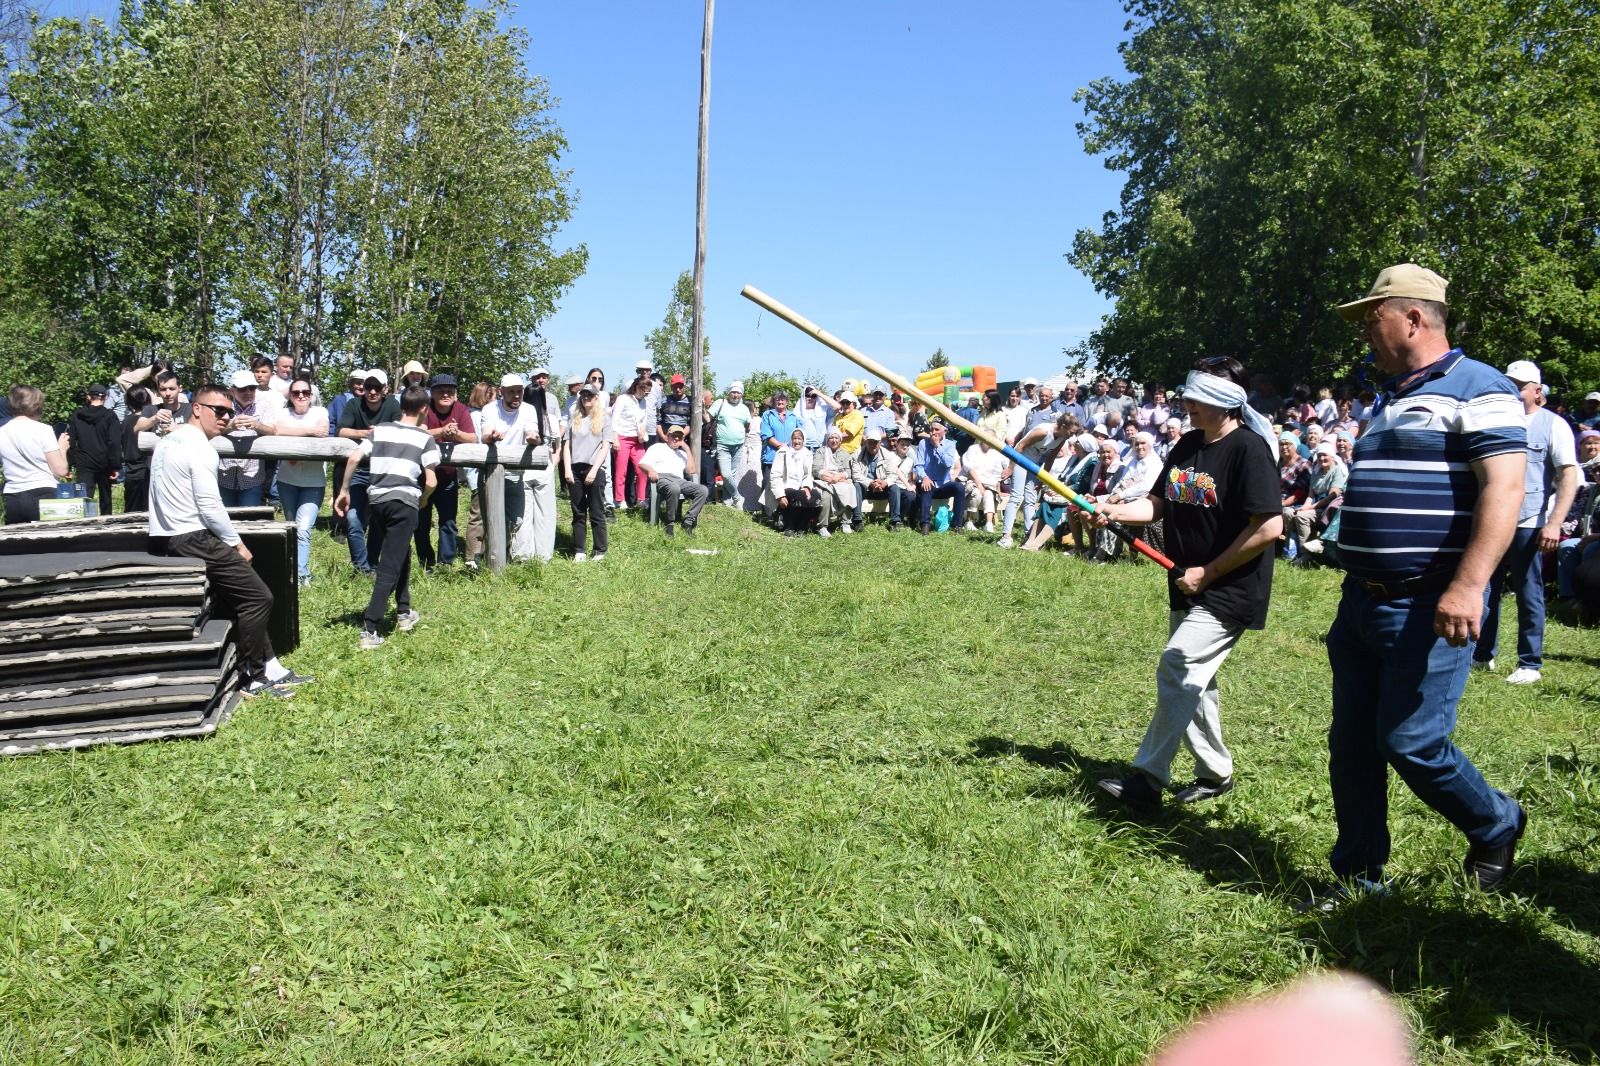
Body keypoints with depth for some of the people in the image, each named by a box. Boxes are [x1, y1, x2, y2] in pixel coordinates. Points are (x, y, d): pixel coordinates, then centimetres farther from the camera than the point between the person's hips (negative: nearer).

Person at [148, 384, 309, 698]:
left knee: (238, 596, 15)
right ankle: (254, 679, 1)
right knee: (257, 597, -5)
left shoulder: (169, 440, 16)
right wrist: (237, 543, -7)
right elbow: (210, 506, -18)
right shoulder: (199, 448, -15)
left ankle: (270, 668, 15)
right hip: (192, 540, -10)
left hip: (165, 539, 10)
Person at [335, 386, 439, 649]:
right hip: (405, 502, -5)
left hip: (376, 499, 5)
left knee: (400, 555, 25)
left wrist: (344, 490, 9)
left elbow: (353, 459, 1)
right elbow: (431, 482, -5)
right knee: (390, 566, -4)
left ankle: (404, 613, 32)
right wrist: (424, 499, 15)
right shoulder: (425, 438, 3)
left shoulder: (380, 429, 12)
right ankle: (369, 629, -11)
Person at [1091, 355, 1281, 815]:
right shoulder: (1188, 445, 7)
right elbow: (1158, 504, 11)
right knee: (1192, 680, 16)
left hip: (1230, 591, -9)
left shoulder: (1248, 449, -17)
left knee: (1176, 669, -17)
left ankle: (1146, 780, -11)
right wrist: (1114, 511, -9)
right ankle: (1214, 773, 32)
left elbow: (1269, 526, -23)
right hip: (1188, 588, 9)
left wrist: (1207, 573, -18)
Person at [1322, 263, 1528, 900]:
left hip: (1428, 608, -8)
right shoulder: (1388, 400, 19)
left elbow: (1503, 489, -19)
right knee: (1352, 746, 9)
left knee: (1411, 742, -7)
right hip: (1362, 602, 9)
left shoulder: (1478, 389, -8)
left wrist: (1468, 586, -28)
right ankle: (1358, 876, 22)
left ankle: (1496, 828, 23)